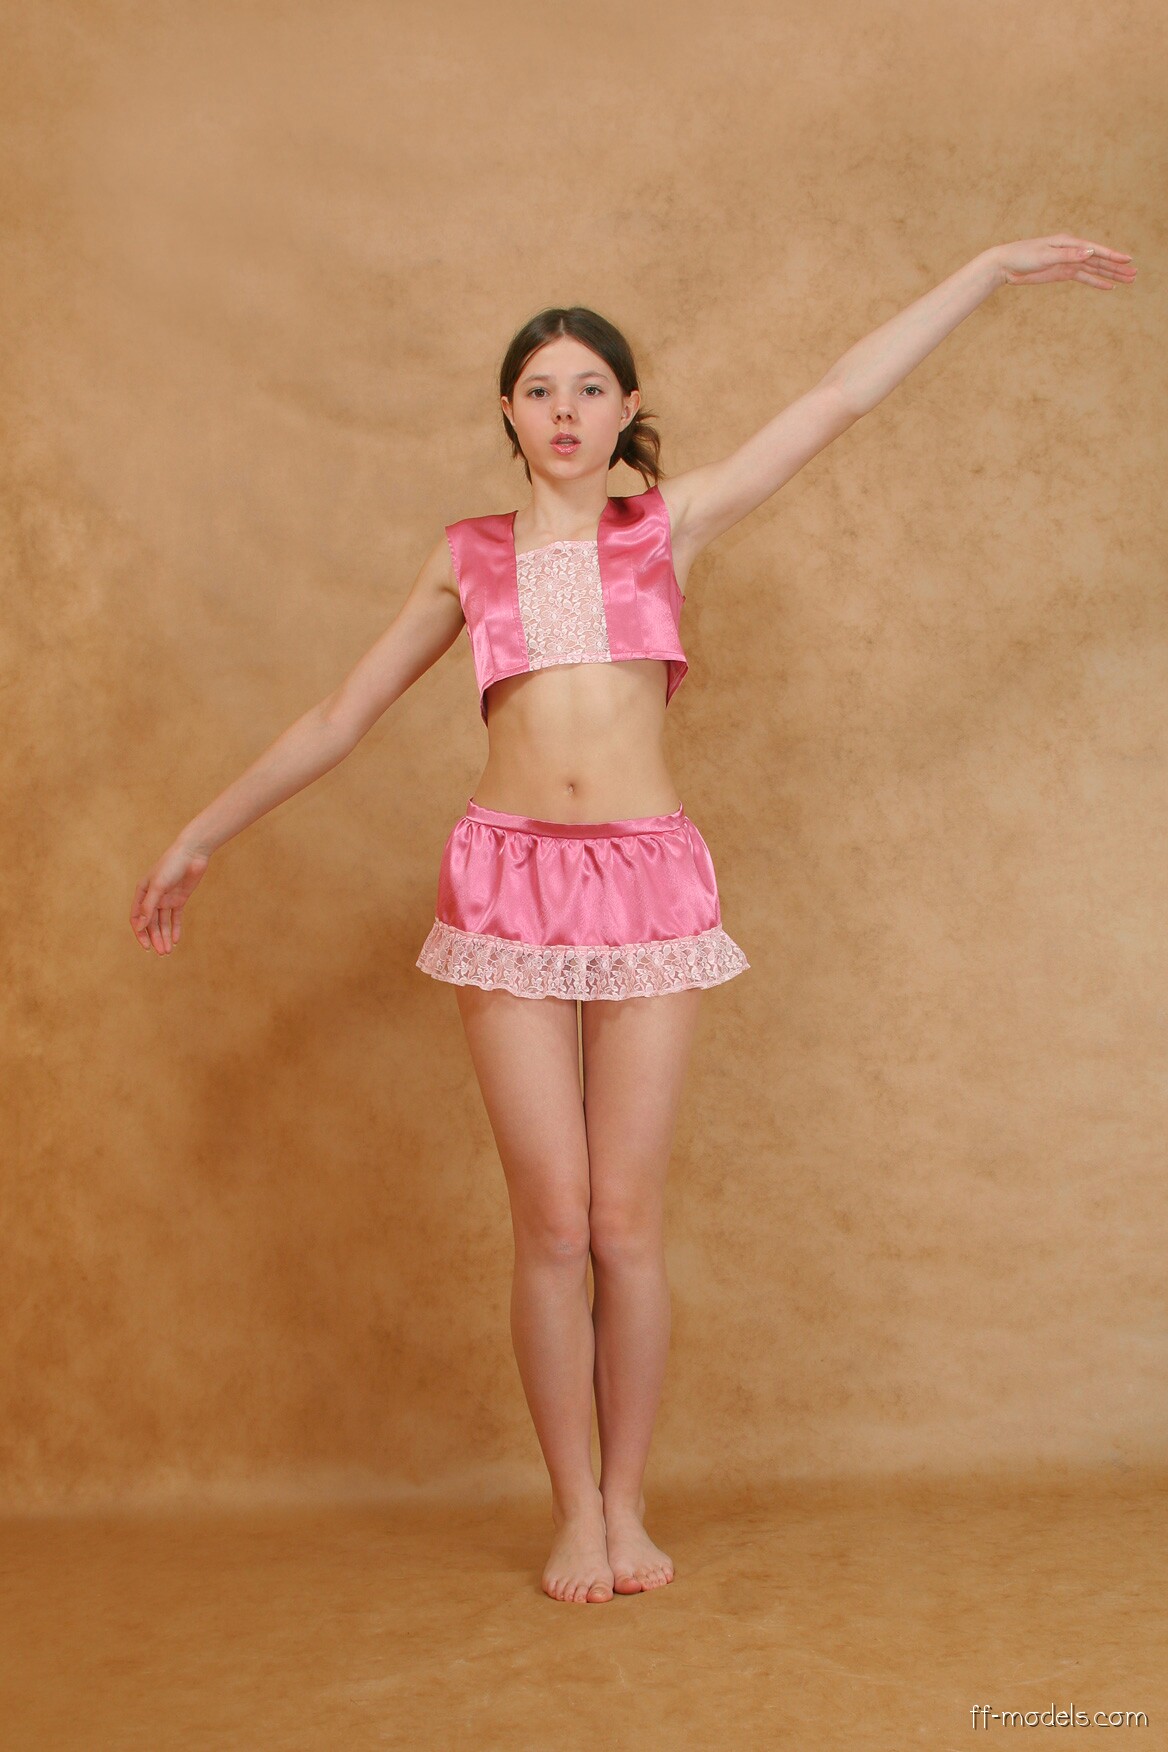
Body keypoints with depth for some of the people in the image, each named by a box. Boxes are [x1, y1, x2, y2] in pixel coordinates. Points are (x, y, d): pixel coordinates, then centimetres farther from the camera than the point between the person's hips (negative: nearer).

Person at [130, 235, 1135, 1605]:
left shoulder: (670, 523, 11)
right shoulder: (470, 557, 12)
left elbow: (841, 397, 11)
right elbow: (340, 715, 16)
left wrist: (993, 269, 12)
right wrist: (199, 838, 18)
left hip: (647, 880, 0)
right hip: (510, 881, 0)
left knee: (627, 1224, 2)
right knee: (553, 1222, -1)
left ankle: (626, 1505, 18)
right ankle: (575, 1514, 14)